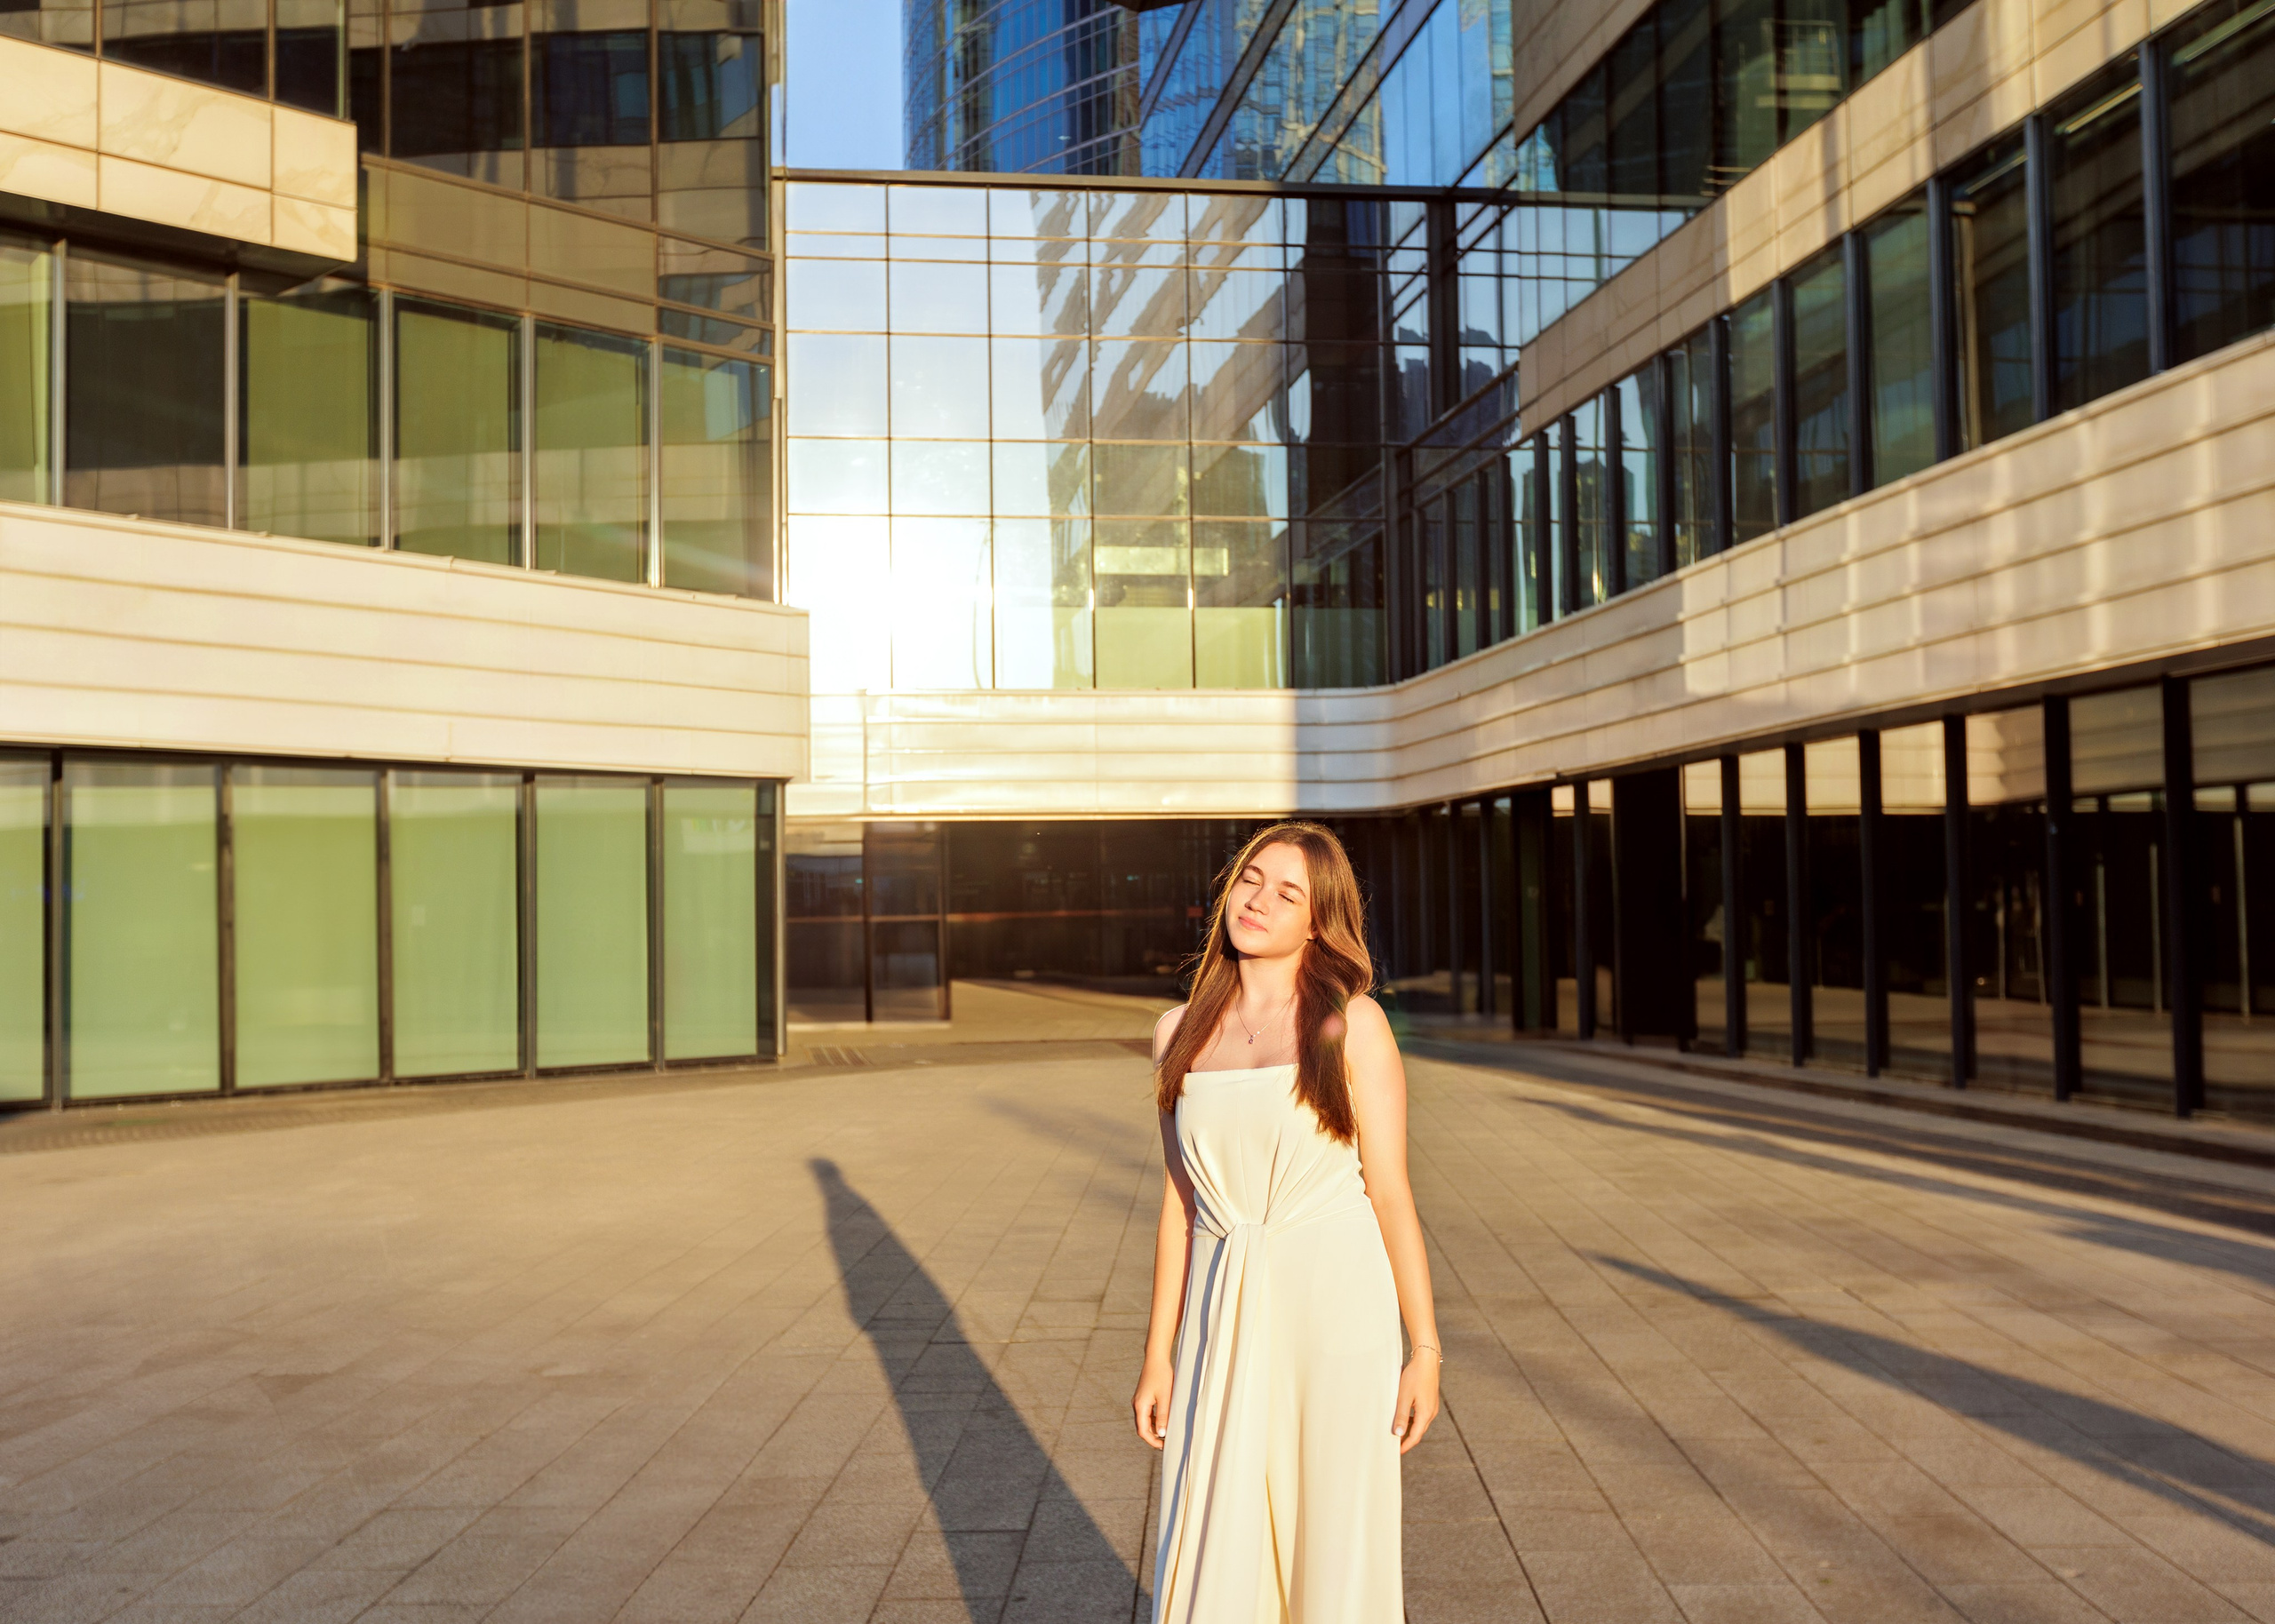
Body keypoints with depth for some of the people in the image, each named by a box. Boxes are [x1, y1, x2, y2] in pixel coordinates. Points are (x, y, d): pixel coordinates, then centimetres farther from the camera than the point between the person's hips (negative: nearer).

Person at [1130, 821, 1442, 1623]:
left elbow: (1391, 1193, -6)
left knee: (1339, 1553, 7)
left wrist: (1425, 1352, -6)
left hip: (1338, 1311, -3)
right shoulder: (1182, 1035, 5)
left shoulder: (1351, 1024, -6)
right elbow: (1180, 1205, 9)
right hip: (1226, 1323, 3)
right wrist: (1159, 1356, 8)